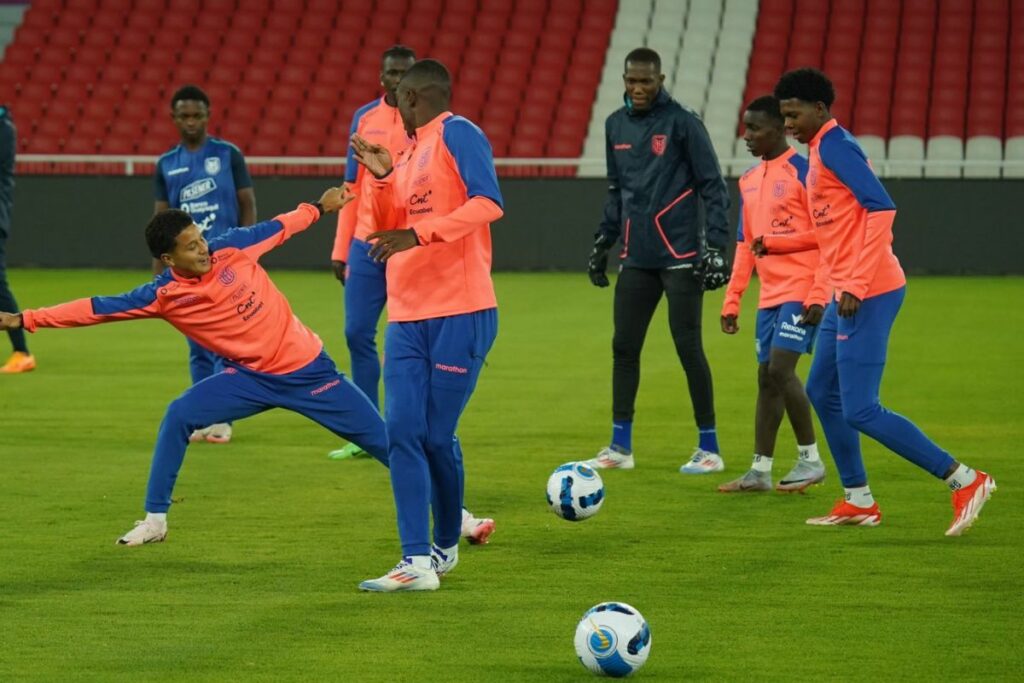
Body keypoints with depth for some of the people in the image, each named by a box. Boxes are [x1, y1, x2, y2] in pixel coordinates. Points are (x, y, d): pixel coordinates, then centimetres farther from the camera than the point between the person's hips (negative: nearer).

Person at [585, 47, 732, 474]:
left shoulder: (682, 123, -8)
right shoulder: (616, 126, 10)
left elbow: (713, 187, -7)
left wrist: (716, 246, -13)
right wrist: (602, 243, 17)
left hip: (680, 257, -6)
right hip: (636, 259, 6)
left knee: (688, 347, -4)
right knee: (624, 347, 5)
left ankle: (709, 450, 4)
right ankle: (620, 447, 13)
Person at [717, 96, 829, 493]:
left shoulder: (802, 172, -9)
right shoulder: (749, 181, 15)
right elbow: (745, 245, 20)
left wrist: (819, 294, -19)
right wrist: (731, 301, 15)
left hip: (802, 291, -8)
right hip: (770, 294, 8)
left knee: (780, 369, -15)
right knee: (766, 377, 7)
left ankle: (810, 460, -3)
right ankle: (760, 470, 10)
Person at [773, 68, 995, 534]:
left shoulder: (834, 146, -12)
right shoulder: (821, 151, 18)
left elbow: (881, 208, -23)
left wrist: (857, 285, -25)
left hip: (867, 293, -11)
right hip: (847, 291, 11)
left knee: (860, 411, -11)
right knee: (822, 393, 17)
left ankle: (965, 481, -9)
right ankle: (858, 502, 23)